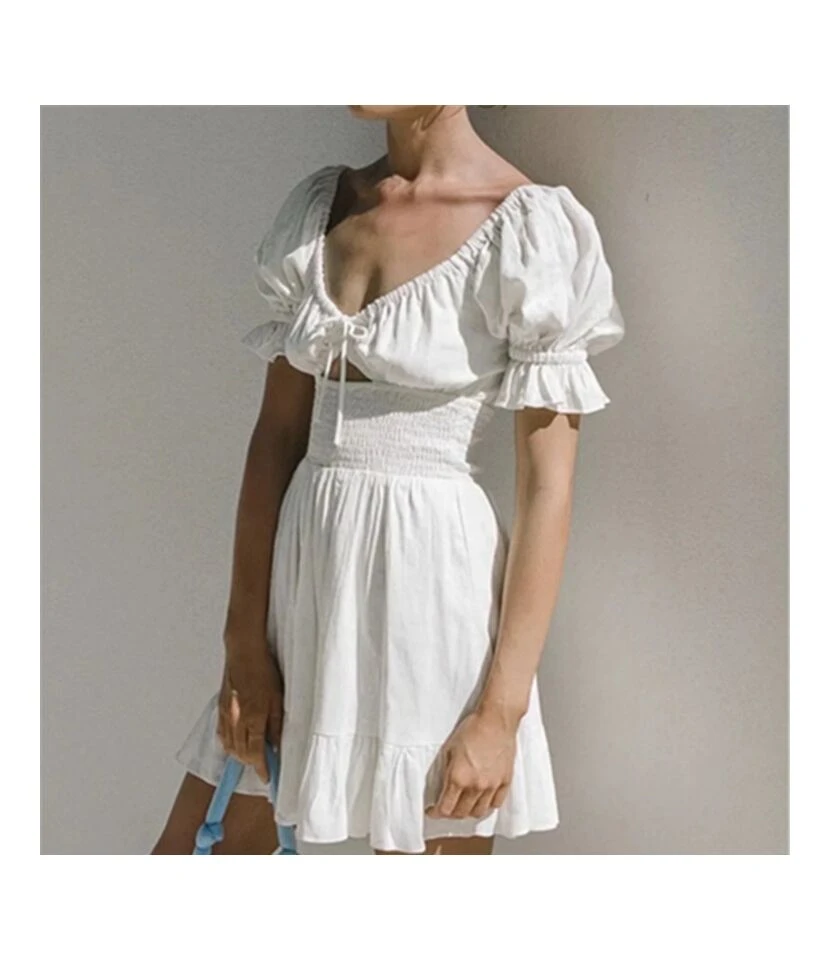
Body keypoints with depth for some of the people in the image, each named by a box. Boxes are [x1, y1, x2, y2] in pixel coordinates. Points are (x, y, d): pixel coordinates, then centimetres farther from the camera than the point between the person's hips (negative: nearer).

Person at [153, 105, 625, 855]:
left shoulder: (529, 232, -10)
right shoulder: (317, 210, 8)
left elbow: (547, 489, -11)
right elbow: (277, 434, 7)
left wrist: (501, 711, -14)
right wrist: (244, 644, 1)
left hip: (435, 586, -6)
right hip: (306, 576, 6)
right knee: (194, 845, 13)